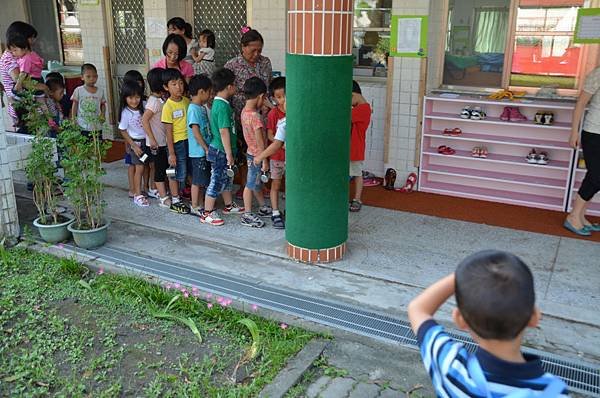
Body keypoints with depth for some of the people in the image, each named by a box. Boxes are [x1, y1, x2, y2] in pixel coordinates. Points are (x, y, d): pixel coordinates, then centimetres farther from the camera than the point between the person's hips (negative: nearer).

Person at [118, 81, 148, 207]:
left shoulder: (143, 107, -3)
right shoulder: (126, 113, -13)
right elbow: (123, 131, -6)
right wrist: (134, 146, -10)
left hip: (146, 140, 5)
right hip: (135, 142, -5)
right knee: (139, 168, -8)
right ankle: (137, 195, 0)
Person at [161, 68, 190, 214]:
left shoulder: (186, 101, 4)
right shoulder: (168, 106, -14)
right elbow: (168, 131, -13)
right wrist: (171, 153, -14)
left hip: (189, 140, 6)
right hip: (176, 143, -6)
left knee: (184, 172, 14)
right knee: (177, 173, 3)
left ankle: (178, 195, 29)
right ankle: (175, 202, 16)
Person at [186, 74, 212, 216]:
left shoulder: (202, 107, 11)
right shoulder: (194, 109, -17)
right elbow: (196, 132, -20)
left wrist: (208, 148, 15)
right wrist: (206, 148, -17)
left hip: (205, 151, 9)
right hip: (198, 151, -9)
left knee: (202, 180, 16)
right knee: (197, 180, 1)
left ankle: (201, 204, 26)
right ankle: (194, 207, 11)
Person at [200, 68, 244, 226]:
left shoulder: (218, 103, 9)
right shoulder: (223, 106, -22)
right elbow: (224, 131, -24)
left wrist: (230, 152, 24)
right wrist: (229, 154, -20)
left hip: (221, 149, 10)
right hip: (221, 151, -10)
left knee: (227, 178, 22)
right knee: (217, 182, -1)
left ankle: (229, 205, 38)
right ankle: (207, 214, 8)